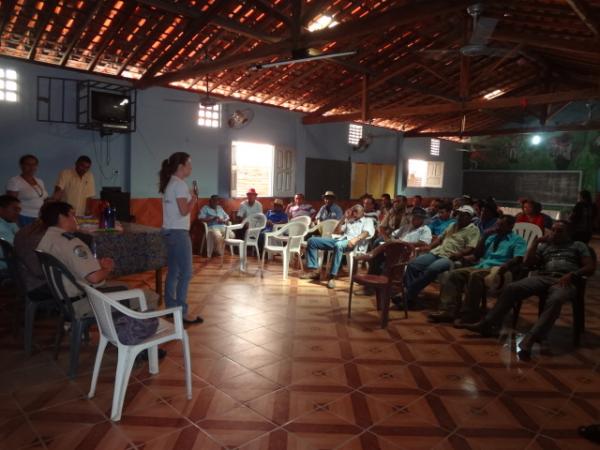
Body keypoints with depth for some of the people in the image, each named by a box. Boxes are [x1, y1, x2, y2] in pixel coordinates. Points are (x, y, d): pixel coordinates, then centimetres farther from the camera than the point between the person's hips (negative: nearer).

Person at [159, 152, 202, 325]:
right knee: (185, 273, -4)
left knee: (173, 272, 14)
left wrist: (190, 198, 12)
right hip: (178, 233, -10)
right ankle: (182, 313, 0)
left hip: (169, 231, 10)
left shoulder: (169, 183, 14)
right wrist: (194, 199, -5)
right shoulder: (180, 184, -15)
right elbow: (184, 211, -20)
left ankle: (171, 309, 21)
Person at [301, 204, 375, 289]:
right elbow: (336, 231, 24)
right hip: (340, 239, 7)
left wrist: (356, 239, -25)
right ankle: (314, 270, -14)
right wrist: (344, 218, 19)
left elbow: (367, 233, -4)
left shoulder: (368, 221, 19)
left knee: (338, 245, -44)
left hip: (352, 243, -7)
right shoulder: (349, 221, 36)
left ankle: (332, 277, -41)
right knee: (312, 241, -7)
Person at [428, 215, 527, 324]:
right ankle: (448, 310, -29)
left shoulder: (517, 240, 11)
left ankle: (468, 315, -35)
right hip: (481, 266, 7)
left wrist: (506, 266, -30)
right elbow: (476, 255, 26)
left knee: (475, 275, -37)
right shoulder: (492, 237, 30)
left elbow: (518, 258, -9)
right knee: (455, 274, -17)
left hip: (497, 268, -7)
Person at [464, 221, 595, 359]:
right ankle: (488, 324, -23)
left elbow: (591, 267, 8)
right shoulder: (544, 246, 28)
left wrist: (572, 274, -11)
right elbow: (528, 263, 15)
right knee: (511, 288, -23)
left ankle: (529, 340, -48)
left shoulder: (578, 246, 21)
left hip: (565, 281, -3)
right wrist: (535, 241, 11)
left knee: (555, 300, -39)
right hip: (542, 277, 3)